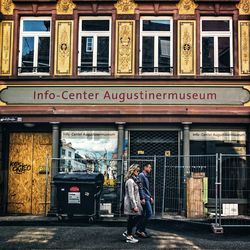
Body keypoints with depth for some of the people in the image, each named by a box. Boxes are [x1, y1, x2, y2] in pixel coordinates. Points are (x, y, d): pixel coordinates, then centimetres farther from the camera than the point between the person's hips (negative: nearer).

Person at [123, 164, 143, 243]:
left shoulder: (134, 180, 13)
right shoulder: (130, 181, -18)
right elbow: (131, 195, -21)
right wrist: (134, 206, -21)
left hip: (134, 202, 10)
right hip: (131, 203, -10)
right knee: (131, 219, 0)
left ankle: (127, 233, 23)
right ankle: (129, 237, 10)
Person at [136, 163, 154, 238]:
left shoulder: (145, 176, 21)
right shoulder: (141, 175, -10)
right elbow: (140, 187, -17)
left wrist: (150, 197, 23)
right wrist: (142, 198, -22)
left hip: (147, 198, 10)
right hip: (144, 198, -10)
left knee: (143, 215, 10)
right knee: (149, 213, -11)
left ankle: (138, 230, 14)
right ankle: (141, 230, -8)